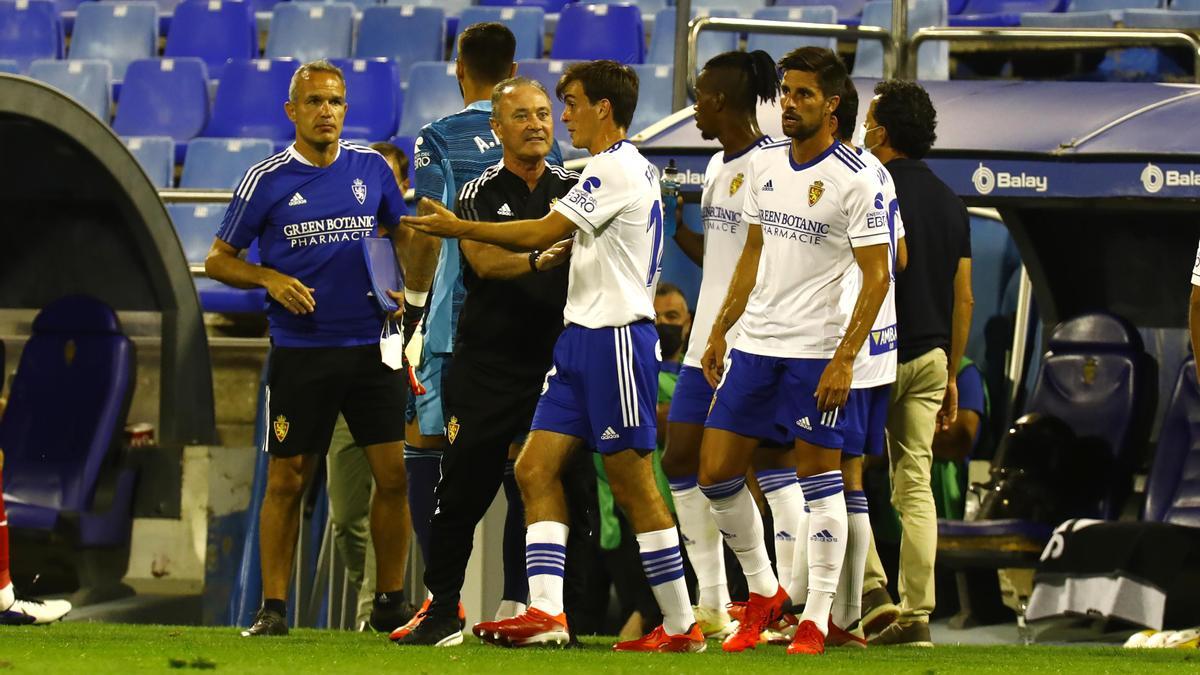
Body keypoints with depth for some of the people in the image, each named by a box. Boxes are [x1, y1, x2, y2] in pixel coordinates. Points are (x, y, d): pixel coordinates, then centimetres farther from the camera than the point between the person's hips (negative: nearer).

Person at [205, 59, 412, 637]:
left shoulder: (371, 168, 6)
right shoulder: (266, 179, -2)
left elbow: (401, 231, 22)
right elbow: (217, 259, 4)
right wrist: (269, 278, -13)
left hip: (370, 347, 2)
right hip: (299, 351, -2)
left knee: (393, 474, 0)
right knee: (286, 480, 0)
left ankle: (390, 601, 11)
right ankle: (272, 608, 7)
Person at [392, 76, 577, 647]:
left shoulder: (575, 189, 10)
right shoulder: (479, 194, 4)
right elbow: (484, 258, -13)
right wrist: (538, 260, -33)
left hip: (559, 362, 1)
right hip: (487, 367, -1)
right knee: (463, 490, -2)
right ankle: (442, 610, 6)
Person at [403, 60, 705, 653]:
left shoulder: (617, 168, -12)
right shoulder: (632, 169, 19)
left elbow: (541, 234, -16)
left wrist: (460, 228, -8)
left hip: (615, 336, -10)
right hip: (581, 337, 10)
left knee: (632, 484, -6)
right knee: (536, 468, 0)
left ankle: (680, 623, 0)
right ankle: (544, 610, -9)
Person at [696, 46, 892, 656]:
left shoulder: (854, 180, -10)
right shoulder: (763, 165, 10)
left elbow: (876, 277, -11)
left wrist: (844, 359, -17)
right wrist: (720, 331, 16)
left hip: (816, 353, -7)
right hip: (754, 345, 7)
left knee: (819, 480, -2)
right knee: (716, 472, 5)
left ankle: (817, 617, 5)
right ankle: (762, 593, 20)